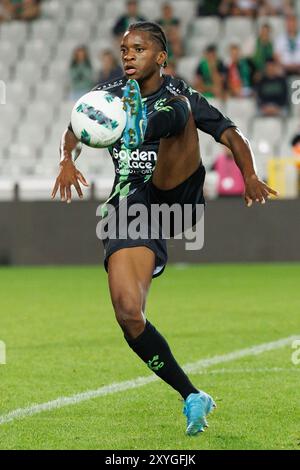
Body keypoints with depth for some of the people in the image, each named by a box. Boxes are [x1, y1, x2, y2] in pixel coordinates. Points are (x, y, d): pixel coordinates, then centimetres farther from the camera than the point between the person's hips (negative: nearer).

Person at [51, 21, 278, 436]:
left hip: (175, 189, -2)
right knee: (128, 312, -14)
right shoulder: (109, 94, 18)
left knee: (178, 110, -25)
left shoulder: (180, 95, 8)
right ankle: (192, 397, -4)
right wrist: (67, 160, -11)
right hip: (130, 206, 2)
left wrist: (249, 177, -16)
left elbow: (231, 135, 2)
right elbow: (75, 129, 12)